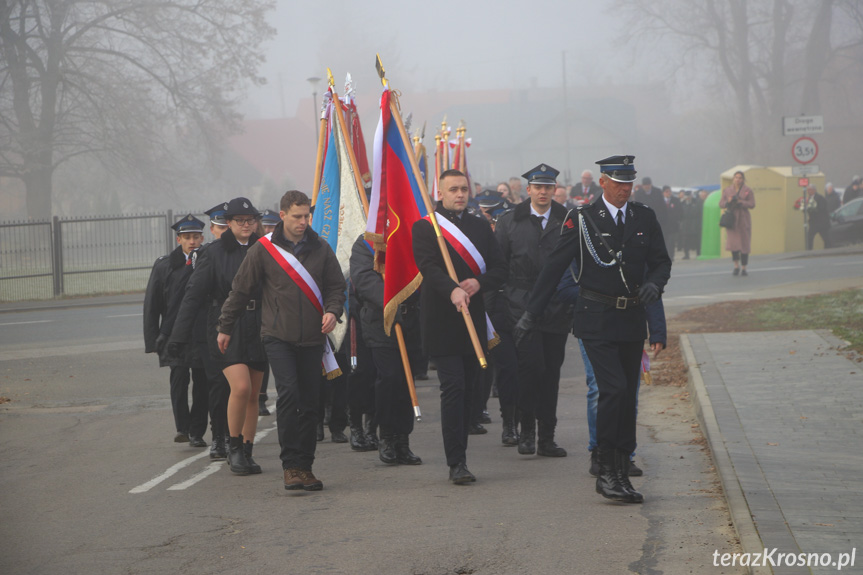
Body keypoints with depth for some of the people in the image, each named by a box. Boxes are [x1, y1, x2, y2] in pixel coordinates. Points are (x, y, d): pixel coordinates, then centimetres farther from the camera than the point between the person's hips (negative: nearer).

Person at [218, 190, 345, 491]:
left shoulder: (320, 248, 6)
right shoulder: (263, 249, -1)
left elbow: (336, 285, 15)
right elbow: (241, 291, 7)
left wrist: (332, 311, -5)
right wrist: (226, 328, 12)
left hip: (312, 338, 3)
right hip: (278, 336, -3)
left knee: (310, 403, 4)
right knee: (288, 393, -18)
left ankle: (304, 466, 13)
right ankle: (290, 465, -15)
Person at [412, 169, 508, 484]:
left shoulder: (481, 227, 15)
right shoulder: (424, 228, 0)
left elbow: (500, 269, 8)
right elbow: (429, 268, -15)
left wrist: (478, 283, -13)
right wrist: (452, 290, -34)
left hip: (474, 321, 5)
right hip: (442, 324, -5)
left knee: (469, 390, 7)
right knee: (453, 388, -12)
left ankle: (458, 459, 16)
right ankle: (456, 462, -12)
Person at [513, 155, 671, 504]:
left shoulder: (645, 218, 9)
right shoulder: (582, 220, -3)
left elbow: (662, 261, 14)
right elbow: (555, 266, -2)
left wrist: (654, 283, -10)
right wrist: (530, 314, -3)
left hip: (632, 319, 5)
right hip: (596, 319, -5)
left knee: (628, 395, 8)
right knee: (613, 389, -17)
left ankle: (621, 472, 16)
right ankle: (606, 473, -12)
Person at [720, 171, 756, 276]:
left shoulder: (748, 190, 2)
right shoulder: (727, 190, 8)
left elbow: (752, 204, -5)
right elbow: (721, 204, 8)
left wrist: (740, 202, -17)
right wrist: (728, 202, -13)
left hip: (743, 219, -1)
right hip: (731, 219, 1)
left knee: (744, 244, 0)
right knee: (732, 243, -7)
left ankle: (743, 268, 10)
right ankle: (736, 266, 12)